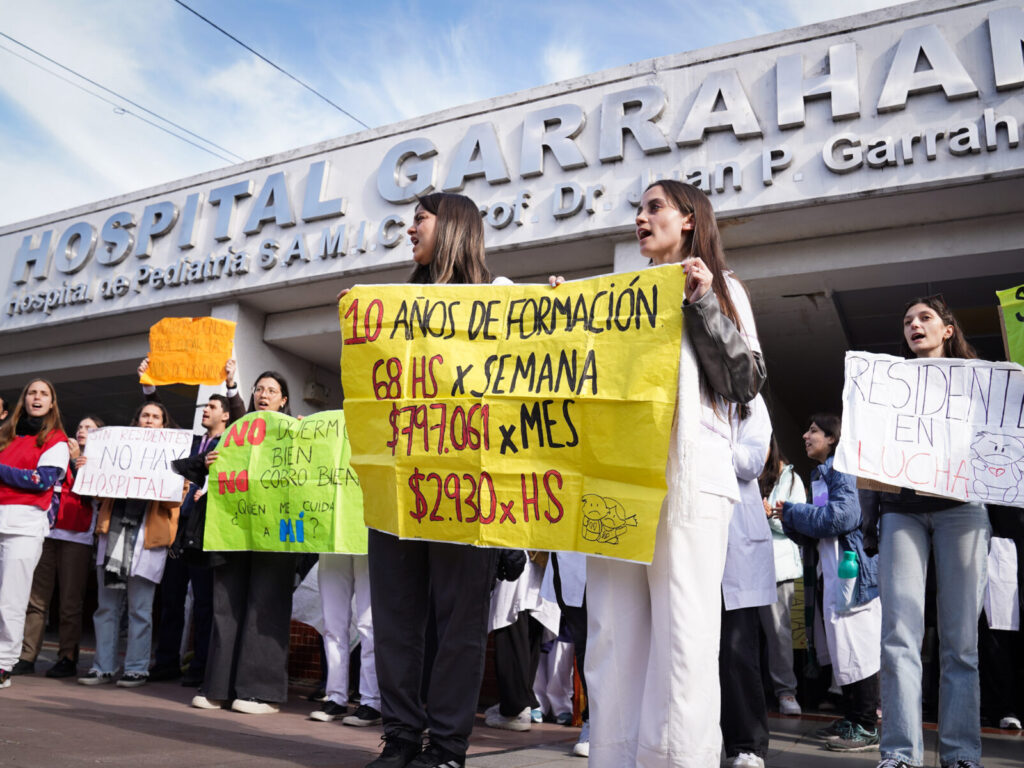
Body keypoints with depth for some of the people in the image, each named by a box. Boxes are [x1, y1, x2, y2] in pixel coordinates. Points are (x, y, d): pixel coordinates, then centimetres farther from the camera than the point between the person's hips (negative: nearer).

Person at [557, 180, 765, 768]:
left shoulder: (721, 288, 16)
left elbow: (747, 384, 5)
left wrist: (704, 304, -1)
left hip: (688, 472, -3)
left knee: (683, 629, -8)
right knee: (613, 630, 1)